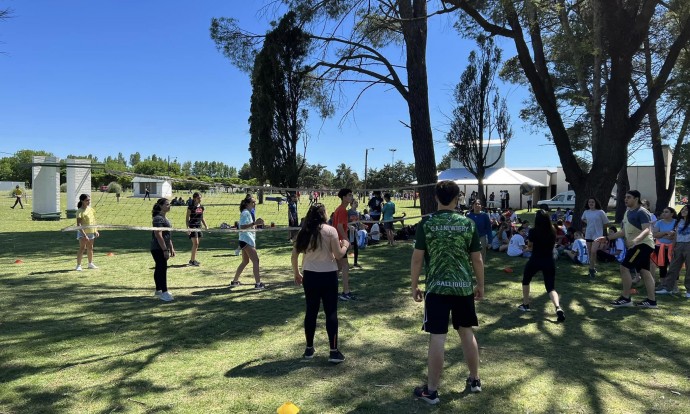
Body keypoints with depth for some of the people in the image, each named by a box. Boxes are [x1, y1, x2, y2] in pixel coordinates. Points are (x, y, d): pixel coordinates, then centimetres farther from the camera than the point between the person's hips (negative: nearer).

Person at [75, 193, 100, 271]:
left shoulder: (91, 209, 7)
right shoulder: (80, 211, -15)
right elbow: (79, 225, -20)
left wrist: (96, 231, 11)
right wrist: (84, 235, -26)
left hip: (91, 232, 7)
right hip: (83, 233, -7)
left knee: (90, 248, 16)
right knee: (82, 248, -10)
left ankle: (90, 264, 28)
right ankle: (78, 265, -5)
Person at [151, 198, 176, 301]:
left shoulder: (164, 218, 16)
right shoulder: (158, 218, -15)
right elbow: (158, 235, -22)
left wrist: (171, 248, 21)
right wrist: (165, 250, -23)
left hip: (163, 248, 10)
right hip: (159, 249, -10)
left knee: (159, 269, 15)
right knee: (162, 269, -8)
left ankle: (158, 290, 24)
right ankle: (164, 292, -5)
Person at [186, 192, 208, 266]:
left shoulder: (201, 207, 10)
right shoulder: (191, 207, -9)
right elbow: (187, 218, -9)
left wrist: (205, 226, 14)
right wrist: (188, 228, -17)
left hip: (199, 226, 7)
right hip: (193, 226, -7)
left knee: (196, 244, 9)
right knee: (195, 243, -11)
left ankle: (193, 260, 16)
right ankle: (192, 261, -4)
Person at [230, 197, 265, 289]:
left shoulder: (248, 212, 17)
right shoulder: (245, 213, -13)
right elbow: (242, 226, -23)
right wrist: (254, 223, -30)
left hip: (246, 240, 11)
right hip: (246, 240, -11)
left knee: (245, 261, 17)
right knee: (255, 261, -12)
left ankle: (235, 281, 25)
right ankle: (258, 283, -14)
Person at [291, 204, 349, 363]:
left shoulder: (303, 232, 5)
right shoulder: (330, 230, -7)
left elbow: (294, 257, 7)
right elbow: (338, 254, -9)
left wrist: (297, 274, 21)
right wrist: (345, 245, 11)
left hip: (309, 275, 4)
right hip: (328, 275, -4)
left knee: (311, 311, 14)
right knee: (331, 312, 4)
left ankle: (309, 348, 23)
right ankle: (334, 351, 5)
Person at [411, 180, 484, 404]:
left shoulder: (427, 223, -7)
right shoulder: (468, 223, -1)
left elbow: (417, 258, -6)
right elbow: (477, 259, 3)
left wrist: (414, 286, 4)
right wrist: (480, 285, 16)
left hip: (437, 287, -3)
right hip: (464, 287, 3)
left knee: (437, 337, 1)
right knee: (467, 331, 19)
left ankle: (432, 390, 10)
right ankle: (475, 380, 33)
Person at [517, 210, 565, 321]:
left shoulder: (533, 232, -12)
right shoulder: (553, 231, -1)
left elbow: (530, 246, 0)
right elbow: (552, 245, 11)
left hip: (535, 260, -3)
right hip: (549, 261, 3)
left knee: (526, 280, 24)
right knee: (551, 287, 5)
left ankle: (525, 305, 28)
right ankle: (558, 308, -20)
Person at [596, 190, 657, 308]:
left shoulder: (641, 212, -14)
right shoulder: (628, 212, 15)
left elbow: (647, 230, -26)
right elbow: (623, 232, 22)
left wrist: (636, 240, -43)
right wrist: (607, 238, 16)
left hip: (643, 244, -10)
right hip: (637, 245, 10)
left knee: (624, 267, -12)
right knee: (644, 271, 10)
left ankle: (625, 298, -6)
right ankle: (651, 300, 14)